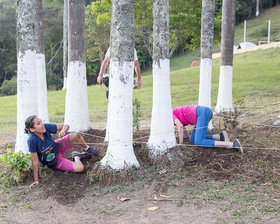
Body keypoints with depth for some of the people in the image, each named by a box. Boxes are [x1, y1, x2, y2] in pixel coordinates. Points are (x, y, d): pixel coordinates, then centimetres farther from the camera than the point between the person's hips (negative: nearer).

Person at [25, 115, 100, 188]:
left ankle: (87, 149, 16)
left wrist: (63, 130, -41)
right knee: (80, 168, -17)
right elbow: (35, 160, -27)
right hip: (53, 162, -3)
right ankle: (77, 157, 21)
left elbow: (65, 126, -17)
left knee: (75, 136, -20)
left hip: (57, 148, 4)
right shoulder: (32, 140, -35)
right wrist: (36, 180, -22)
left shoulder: (46, 127, -24)